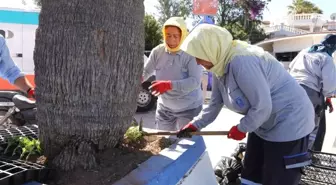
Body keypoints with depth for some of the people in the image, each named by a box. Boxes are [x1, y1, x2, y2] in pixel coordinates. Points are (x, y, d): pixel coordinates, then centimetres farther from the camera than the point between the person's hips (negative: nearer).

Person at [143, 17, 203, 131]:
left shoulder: (191, 54, -20)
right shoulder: (158, 51, -7)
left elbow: (195, 81, -29)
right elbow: (146, 71, 0)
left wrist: (169, 85, -40)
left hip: (189, 108, -4)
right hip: (164, 107, 5)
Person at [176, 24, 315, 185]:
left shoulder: (241, 61, -31)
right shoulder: (220, 66, -1)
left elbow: (262, 106, -29)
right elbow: (214, 104, 5)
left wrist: (241, 129, -14)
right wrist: (195, 125, -1)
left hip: (289, 122, -9)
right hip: (262, 124, 9)